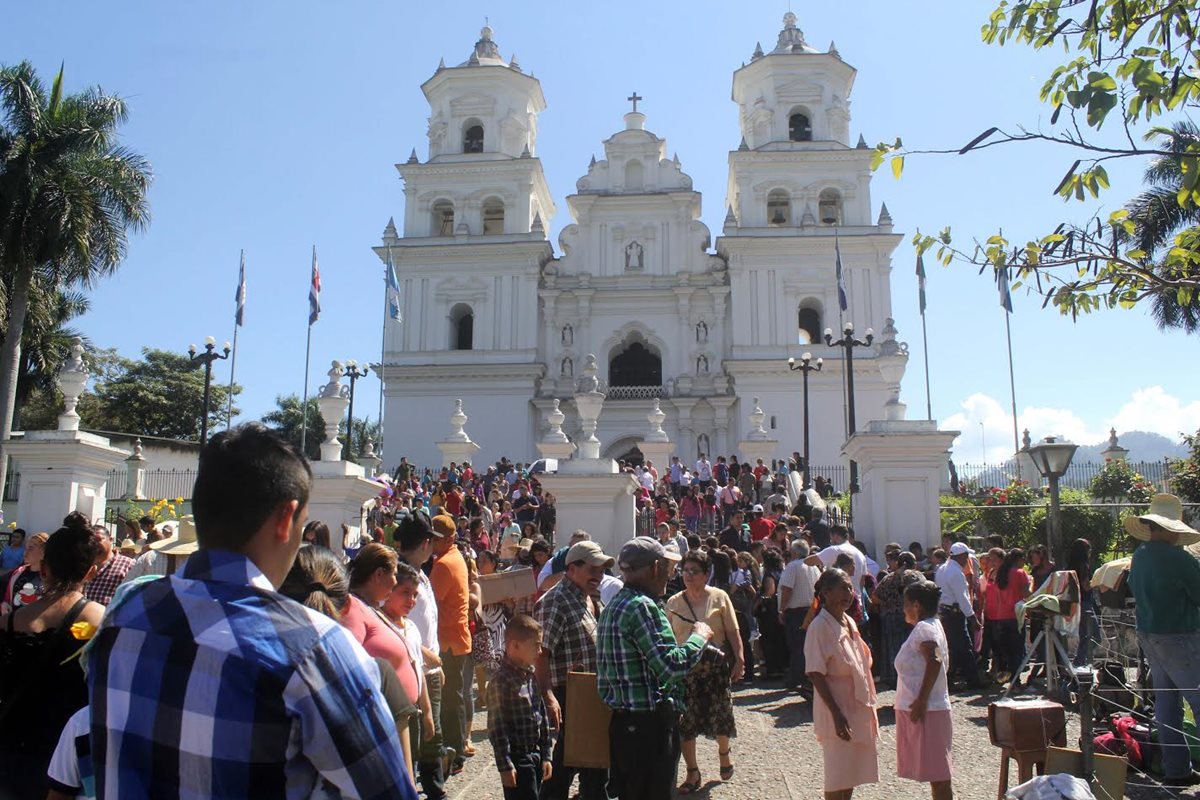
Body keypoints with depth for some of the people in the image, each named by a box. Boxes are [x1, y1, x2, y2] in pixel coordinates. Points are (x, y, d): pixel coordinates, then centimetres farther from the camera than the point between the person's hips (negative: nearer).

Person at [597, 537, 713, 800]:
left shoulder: (613, 606, 14)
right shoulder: (642, 606, -17)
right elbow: (671, 666, -23)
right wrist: (699, 636, -9)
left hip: (623, 720, 10)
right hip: (649, 723, -10)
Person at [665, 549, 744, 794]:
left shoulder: (719, 597, -1)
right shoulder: (674, 602, 4)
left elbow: (732, 632, -1)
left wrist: (739, 659, -11)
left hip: (715, 665, -1)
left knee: (720, 716, 4)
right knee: (685, 722, 2)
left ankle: (724, 752, 37)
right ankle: (692, 774, 18)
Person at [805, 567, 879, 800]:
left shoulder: (849, 622, 8)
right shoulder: (820, 626, -17)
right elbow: (815, 674, -20)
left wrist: (869, 706, 14)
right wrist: (836, 713, -22)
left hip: (858, 708, 8)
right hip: (837, 711, -8)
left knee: (852, 772, 15)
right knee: (837, 778, 1)